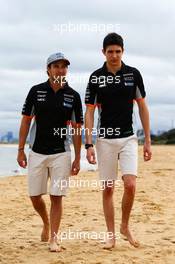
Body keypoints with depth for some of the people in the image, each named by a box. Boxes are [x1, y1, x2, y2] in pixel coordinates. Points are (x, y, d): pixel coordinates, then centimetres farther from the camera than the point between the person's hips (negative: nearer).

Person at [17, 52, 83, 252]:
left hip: (61, 153, -1)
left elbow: (77, 129, 3)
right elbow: (26, 121, 4)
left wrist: (77, 158, 0)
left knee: (56, 197, -3)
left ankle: (54, 238, 7)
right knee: (35, 196, 6)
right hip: (37, 152, 1)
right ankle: (46, 223, 35)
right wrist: (21, 150, 0)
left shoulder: (73, 96, 0)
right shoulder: (36, 91, 0)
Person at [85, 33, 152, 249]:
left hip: (128, 138, 0)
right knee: (108, 189, 3)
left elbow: (142, 108, 5)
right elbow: (89, 112, -1)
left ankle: (125, 226, 9)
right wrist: (88, 145, -9)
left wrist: (147, 140, 1)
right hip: (105, 140, 0)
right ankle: (111, 235, 14)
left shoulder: (133, 74, 1)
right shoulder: (95, 78, -2)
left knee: (130, 185, -14)